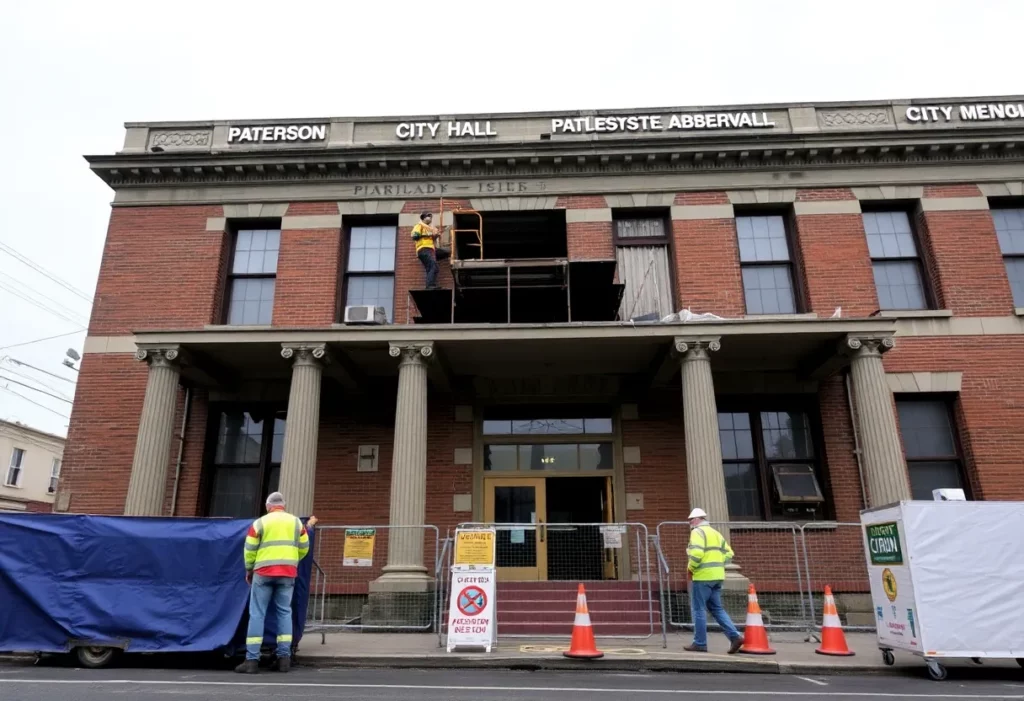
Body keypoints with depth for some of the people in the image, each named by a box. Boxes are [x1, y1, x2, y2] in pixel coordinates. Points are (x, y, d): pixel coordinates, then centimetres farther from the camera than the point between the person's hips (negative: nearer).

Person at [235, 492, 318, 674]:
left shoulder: (260, 522, 3)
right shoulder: (296, 522, 9)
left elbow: (249, 550, 2)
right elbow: (304, 548, 9)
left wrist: (249, 569, 16)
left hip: (264, 572, -2)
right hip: (288, 573, 2)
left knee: (257, 614, 3)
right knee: (284, 612, 9)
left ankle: (252, 660, 0)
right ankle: (284, 657, 6)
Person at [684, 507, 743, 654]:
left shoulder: (698, 532, -8)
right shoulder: (716, 533, 19)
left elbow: (696, 553, -22)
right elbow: (729, 554, 16)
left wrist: (690, 569, -8)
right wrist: (717, 565, 15)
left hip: (703, 576, -8)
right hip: (717, 576, 8)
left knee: (699, 609, 0)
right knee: (717, 608, 13)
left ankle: (700, 643, 4)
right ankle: (735, 636, 2)